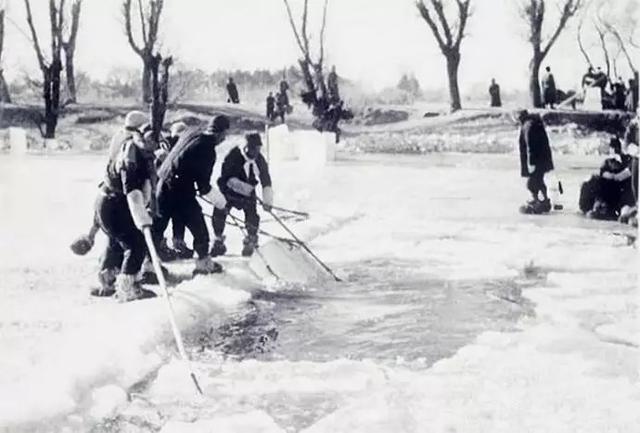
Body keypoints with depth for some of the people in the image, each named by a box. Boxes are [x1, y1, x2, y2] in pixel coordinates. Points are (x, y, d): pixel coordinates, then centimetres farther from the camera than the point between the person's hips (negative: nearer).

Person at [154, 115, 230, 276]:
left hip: (161, 186, 8)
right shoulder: (208, 150, -15)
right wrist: (222, 202, -1)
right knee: (199, 228, 9)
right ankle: (204, 263, 20)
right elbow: (204, 186, -13)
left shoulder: (190, 134, 6)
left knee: (157, 228, 15)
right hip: (180, 193, -7)